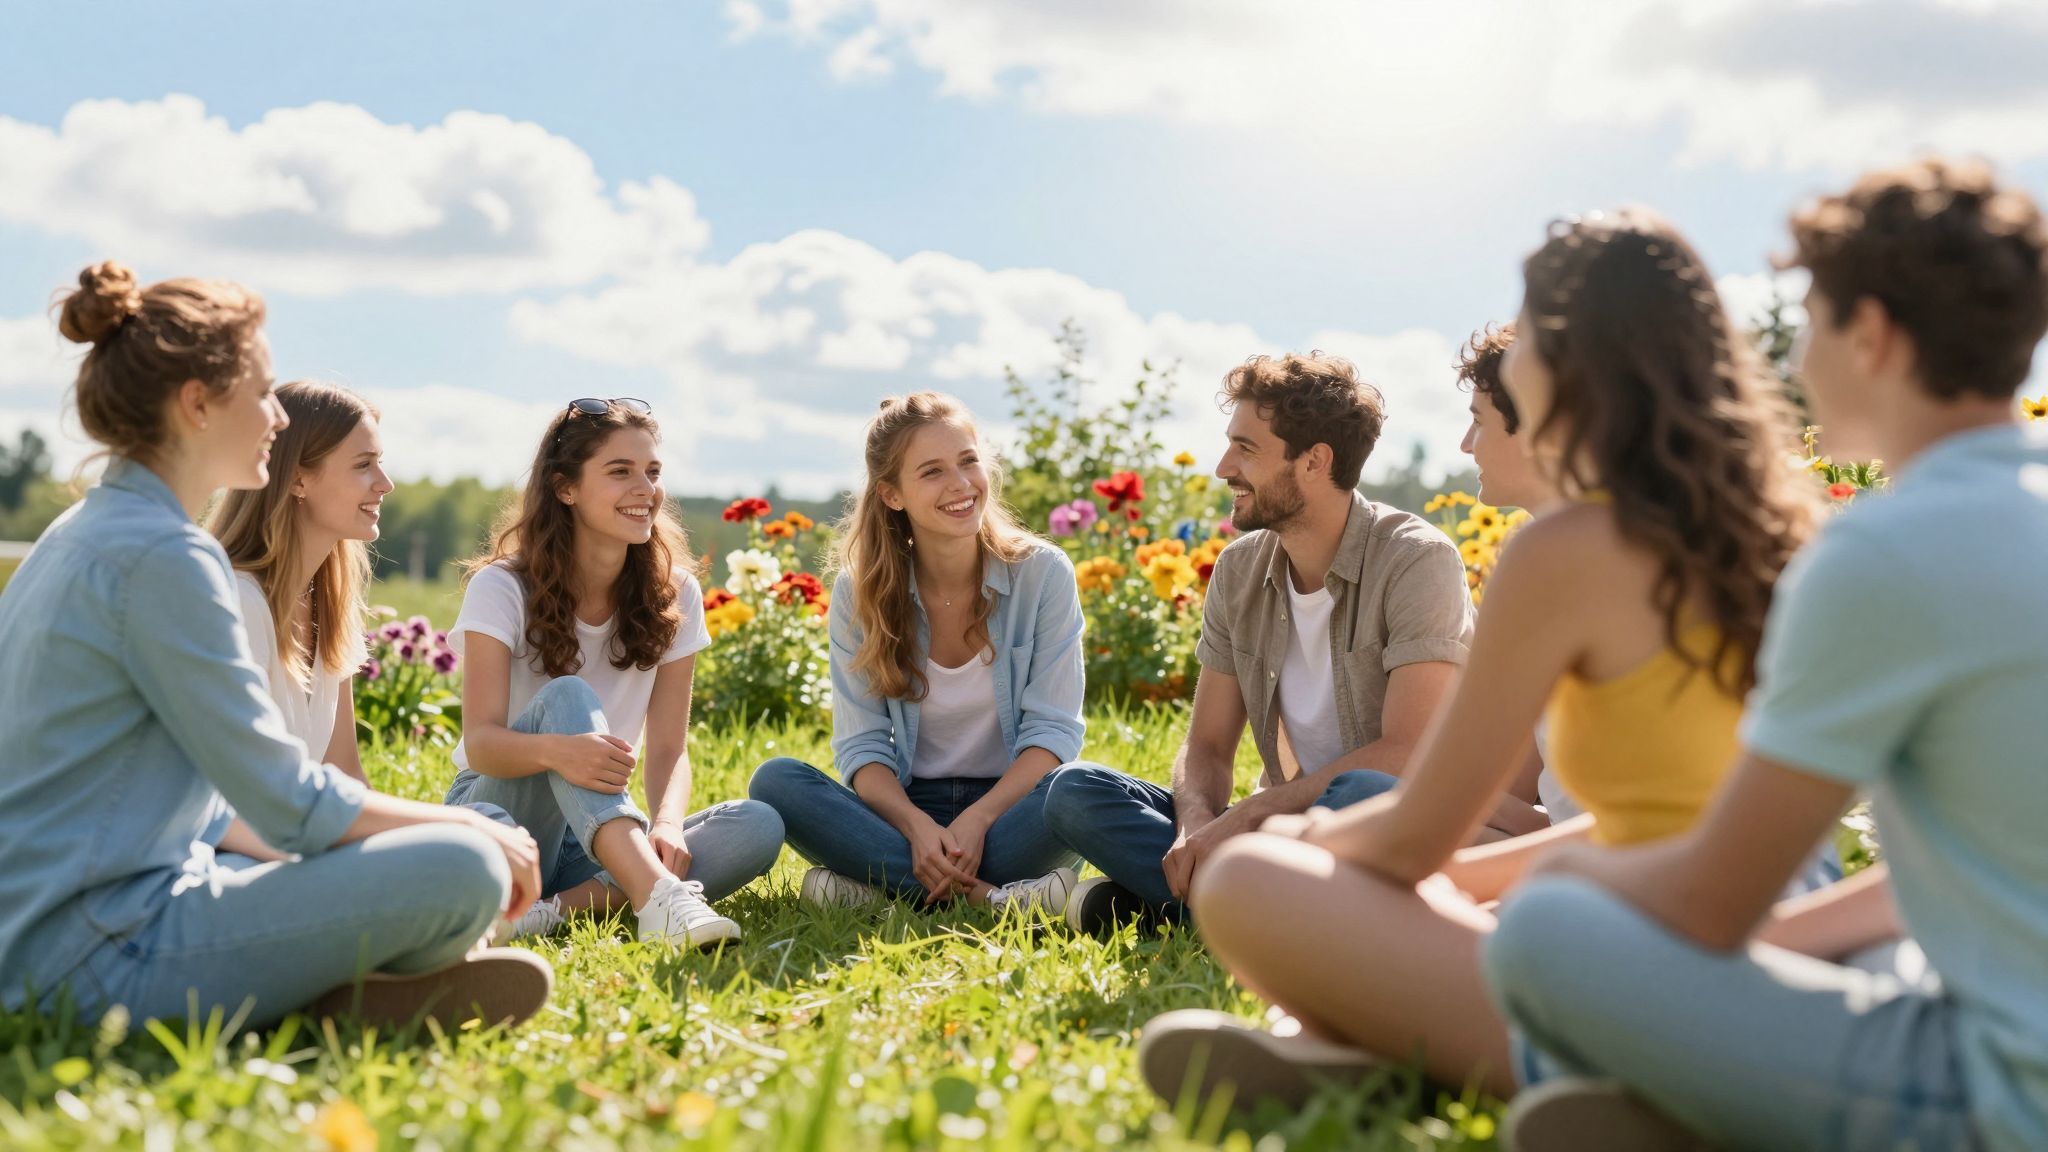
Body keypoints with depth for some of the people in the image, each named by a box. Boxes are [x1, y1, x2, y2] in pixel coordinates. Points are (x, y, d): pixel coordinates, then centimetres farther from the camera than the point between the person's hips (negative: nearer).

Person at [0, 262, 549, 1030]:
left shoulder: (82, 535, 14)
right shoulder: (160, 554, -17)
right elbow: (289, 800, -18)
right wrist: (467, 825, -3)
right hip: (102, 954, -10)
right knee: (463, 869, -22)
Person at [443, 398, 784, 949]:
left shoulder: (673, 595, 1)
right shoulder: (502, 588, -10)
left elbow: (669, 748, -4)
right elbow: (480, 742, -20)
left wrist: (666, 825, -27)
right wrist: (556, 749, -43)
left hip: (601, 832, 4)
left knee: (758, 827, -24)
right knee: (566, 698, -32)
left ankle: (560, 907, -36)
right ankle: (657, 898, -51)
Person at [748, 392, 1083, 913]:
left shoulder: (1043, 574, -6)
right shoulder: (859, 592, -3)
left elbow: (1053, 730, -9)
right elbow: (861, 745, -5)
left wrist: (976, 820, -24)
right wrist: (917, 827, -25)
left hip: (1009, 803, -2)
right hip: (904, 807, 2)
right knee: (775, 780, -25)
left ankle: (877, 884, -28)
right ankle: (986, 894, -31)